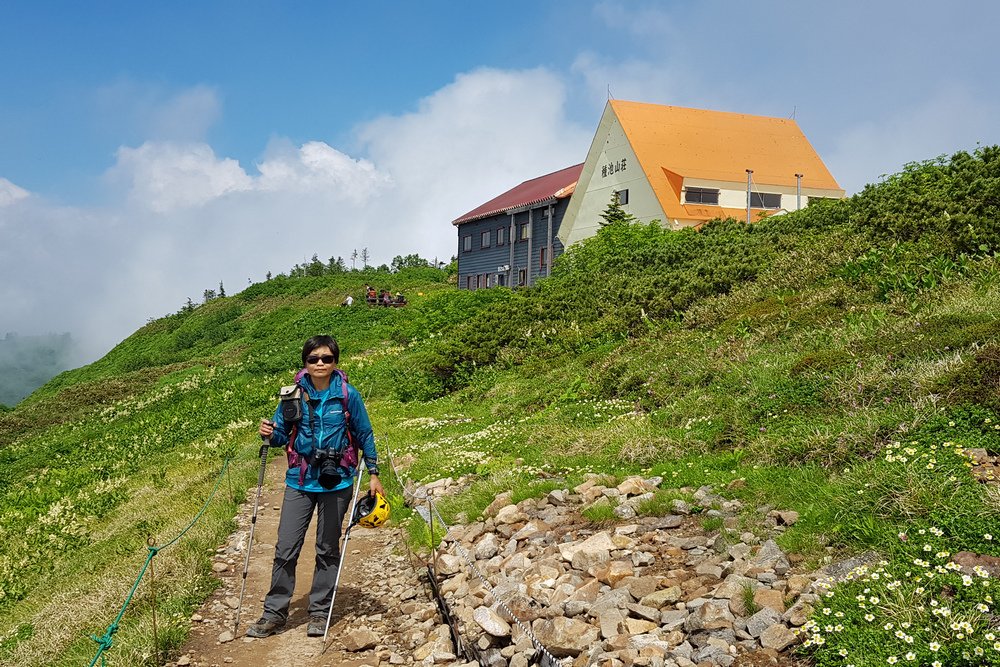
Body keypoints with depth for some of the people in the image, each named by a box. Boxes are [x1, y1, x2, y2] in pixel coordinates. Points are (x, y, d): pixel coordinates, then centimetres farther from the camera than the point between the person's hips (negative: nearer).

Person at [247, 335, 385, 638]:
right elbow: (283, 434, 6)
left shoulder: (348, 394, -6)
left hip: (336, 482, -1)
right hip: (300, 480, 1)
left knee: (327, 549, 9)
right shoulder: (294, 394, -1)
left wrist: (373, 473, 2)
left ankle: (319, 612, 21)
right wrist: (271, 434, -17)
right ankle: (274, 613, 11)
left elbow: (364, 435, 3)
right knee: (285, 548, -1)